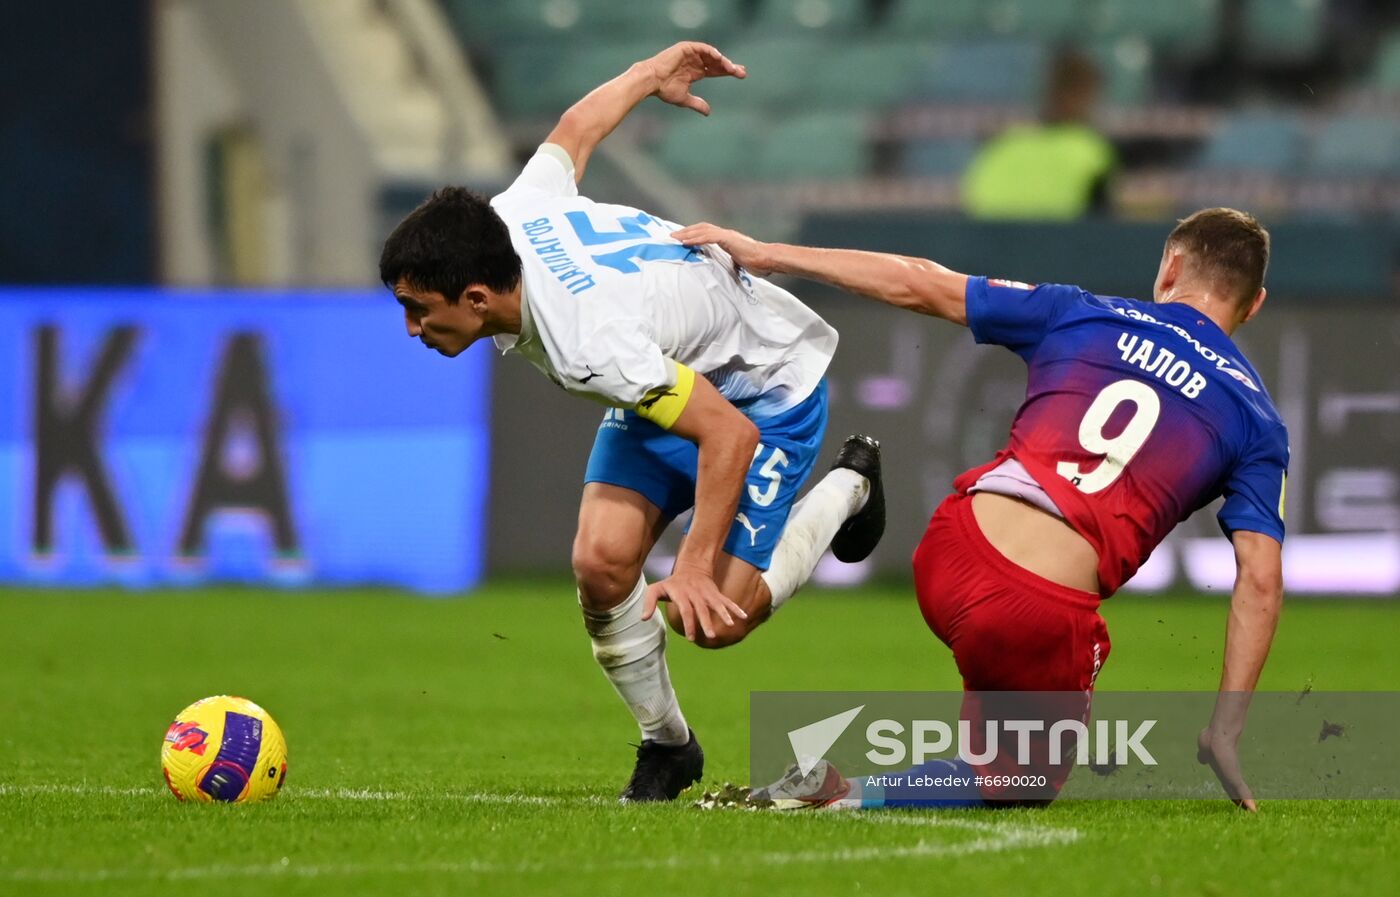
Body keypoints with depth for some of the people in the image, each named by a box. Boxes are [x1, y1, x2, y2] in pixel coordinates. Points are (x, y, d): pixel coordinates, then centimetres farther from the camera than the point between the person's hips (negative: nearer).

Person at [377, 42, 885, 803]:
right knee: (601, 563, -11)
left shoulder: (590, 346, -43)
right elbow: (573, 132, -1)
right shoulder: (509, 217, -21)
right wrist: (651, 75, 18)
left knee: (714, 620, -11)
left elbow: (731, 433, -38)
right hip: (678, 369, 8)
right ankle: (666, 743, 10)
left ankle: (848, 488, 14)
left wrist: (693, 570, -33)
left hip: (770, 384, -8)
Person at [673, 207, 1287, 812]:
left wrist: (764, 254, 25)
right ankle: (845, 797, -2)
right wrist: (1226, 729, 4)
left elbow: (915, 286, 17)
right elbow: (1261, 579, 1)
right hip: (1044, 615, -3)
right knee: (1033, 782, 19)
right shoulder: (1256, 422, 9)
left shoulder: (1081, 315, 12)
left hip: (945, 557, 3)